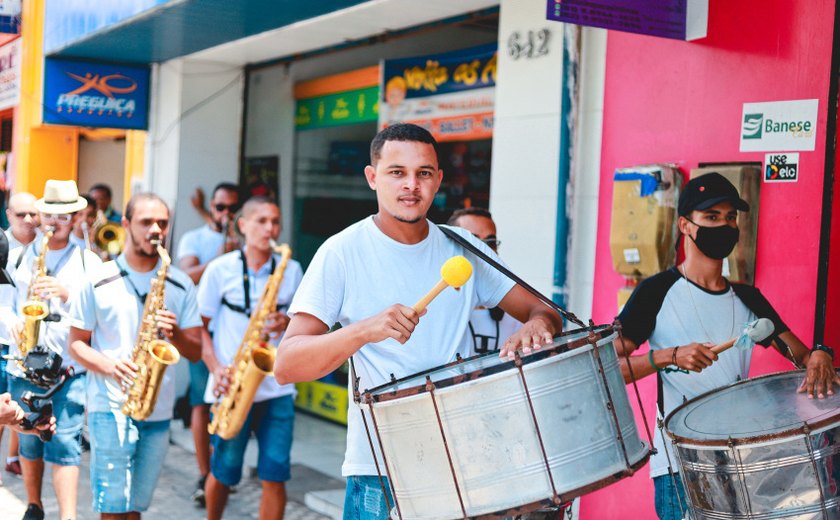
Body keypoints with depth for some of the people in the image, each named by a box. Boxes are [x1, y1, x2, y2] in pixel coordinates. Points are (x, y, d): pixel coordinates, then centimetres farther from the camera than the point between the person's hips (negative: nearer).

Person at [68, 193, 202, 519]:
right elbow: (76, 343, 3)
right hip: (110, 407, -3)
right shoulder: (98, 281, 1)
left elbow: (195, 352, 8)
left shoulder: (181, 286, 8)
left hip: (158, 411, 3)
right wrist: (109, 365, -16)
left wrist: (174, 332, -14)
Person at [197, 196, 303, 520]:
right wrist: (216, 368, -11)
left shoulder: (291, 271, 8)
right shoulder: (220, 269, 0)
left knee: (275, 477, -3)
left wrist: (287, 323, -10)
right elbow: (199, 325, 2)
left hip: (277, 387, 2)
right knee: (223, 473, 9)